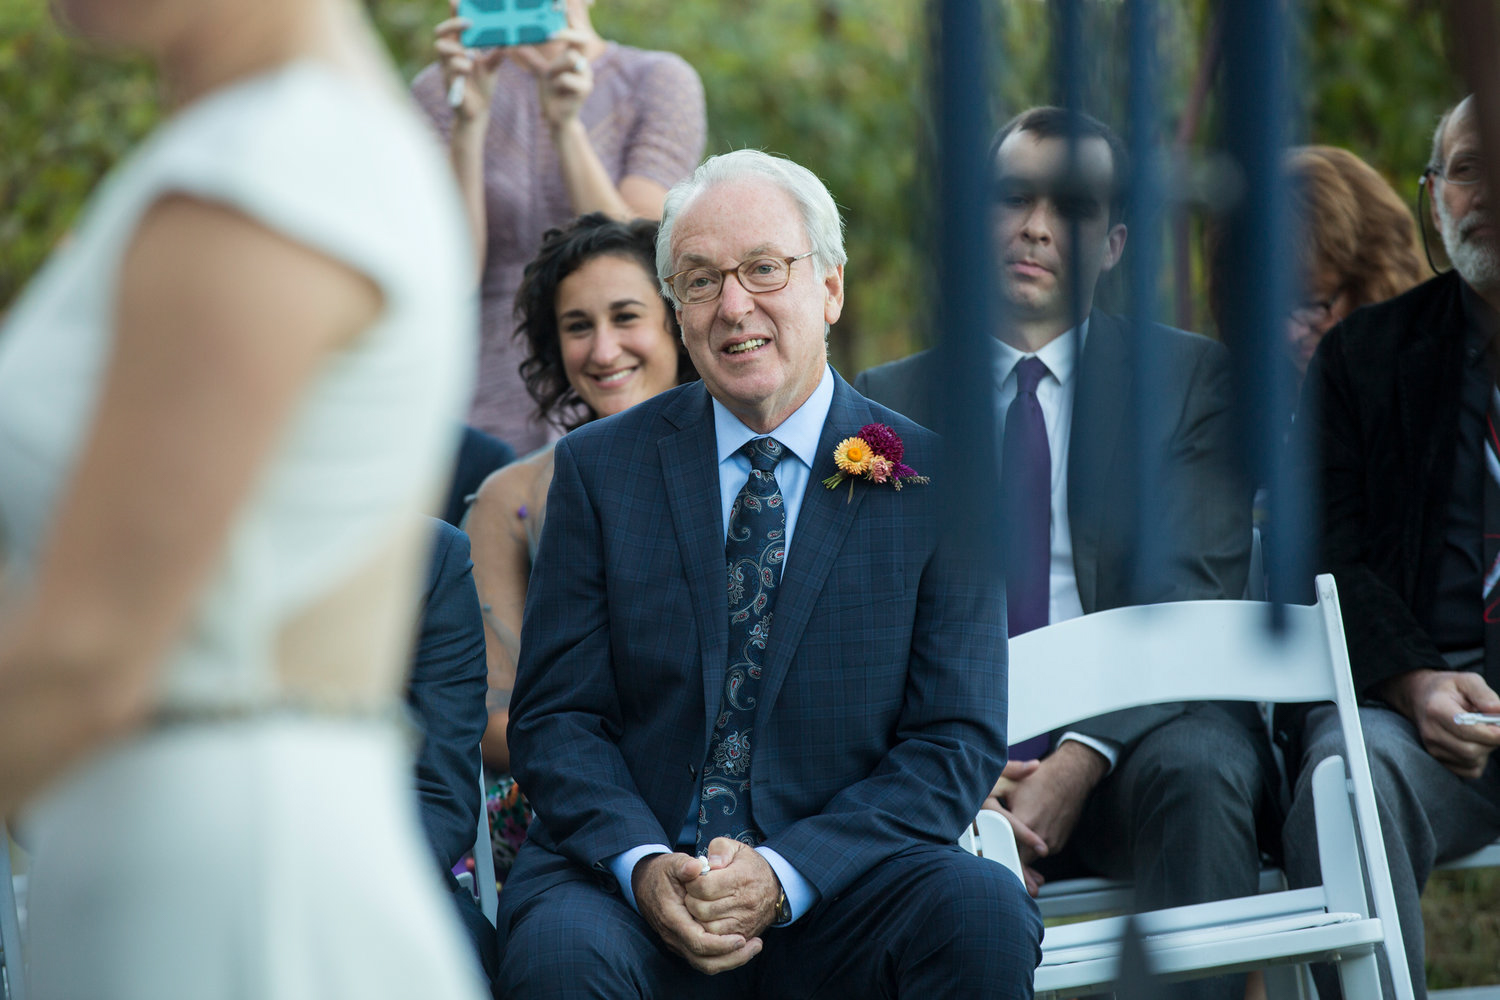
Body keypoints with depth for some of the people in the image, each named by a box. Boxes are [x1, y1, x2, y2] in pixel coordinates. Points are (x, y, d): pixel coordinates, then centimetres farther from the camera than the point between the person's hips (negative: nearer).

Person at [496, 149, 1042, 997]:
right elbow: (556, 719, 4)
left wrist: (783, 874, -16)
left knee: (984, 910, -30)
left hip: (837, 886, 1)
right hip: (632, 880, 0)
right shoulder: (602, 470, 7)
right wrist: (643, 864, -16)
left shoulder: (937, 481, 3)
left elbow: (957, 741, -1)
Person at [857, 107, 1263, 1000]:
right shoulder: (891, 400, 16)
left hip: (1137, 732, 0)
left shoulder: (1190, 377, 11)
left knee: (1196, 768, -36)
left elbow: (1196, 594, -2)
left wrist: (1082, 760, -18)